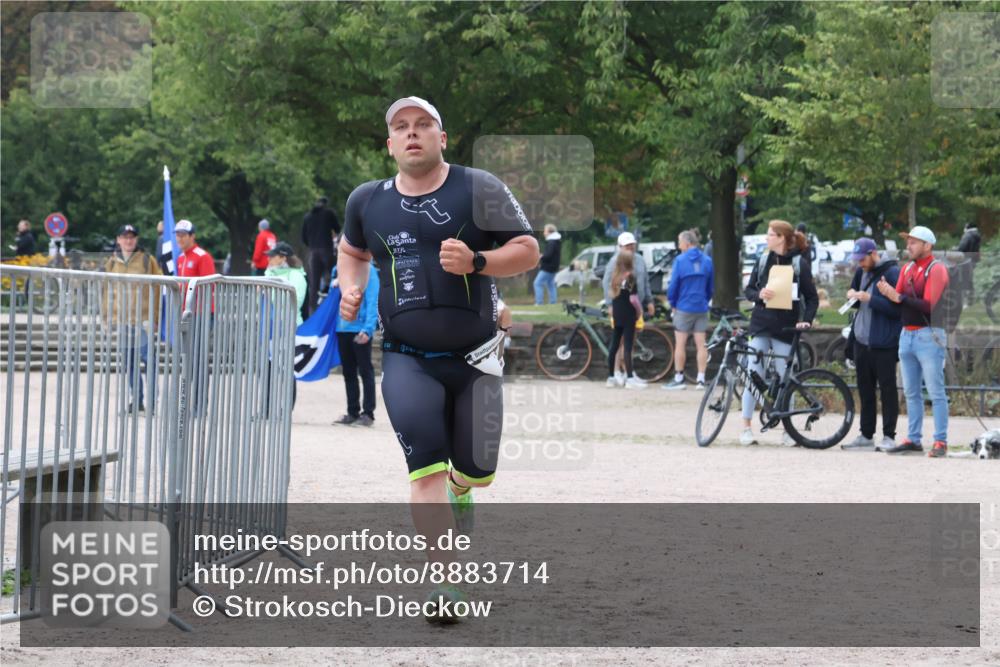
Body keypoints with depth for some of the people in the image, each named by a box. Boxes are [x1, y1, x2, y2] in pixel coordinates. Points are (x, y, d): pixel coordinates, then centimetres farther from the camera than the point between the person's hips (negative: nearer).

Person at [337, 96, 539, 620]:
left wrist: (476, 261, -22)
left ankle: (460, 490, 51)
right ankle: (445, 584, -18)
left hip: (473, 358, 0)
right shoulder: (367, 201, 6)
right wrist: (351, 289, 5)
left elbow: (527, 250, -4)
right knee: (426, 470, -18)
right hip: (407, 358, 0)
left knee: (477, 471, 12)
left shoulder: (479, 189, -4)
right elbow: (353, 251, 26)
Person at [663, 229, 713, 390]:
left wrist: (672, 303, 6)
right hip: (701, 308, 4)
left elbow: (673, 285, -9)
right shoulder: (707, 261, 2)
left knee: (680, 344, 4)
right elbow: (711, 287, 6)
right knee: (701, 344, 6)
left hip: (684, 308, -4)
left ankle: (678, 378, 7)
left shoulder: (680, 260, -10)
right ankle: (701, 379, 5)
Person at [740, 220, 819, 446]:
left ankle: (787, 429, 12)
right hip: (761, 325, 3)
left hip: (785, 328, -3)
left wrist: (806, 320, -14)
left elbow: (812, 298, 1)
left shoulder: (799, 263, -1)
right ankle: (746, 427, -1)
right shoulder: (763, 260, 9)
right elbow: (748, 290, 11)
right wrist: (759, 295, -11)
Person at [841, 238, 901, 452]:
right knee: (865, 391, 11)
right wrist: (853, 296, 3)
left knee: (887, 390, -1)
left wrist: (870, 299, -21)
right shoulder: (861, 272, 13)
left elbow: (897, 308, -17)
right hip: (861, 342, 8)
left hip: (883, 344, -8)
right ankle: (866, 436, 18)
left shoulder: (892, 273, -11)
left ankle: (889, 436, 3)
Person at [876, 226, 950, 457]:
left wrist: (899, 297, -21)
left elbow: (929, 305, -18)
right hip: (907, 334, 8)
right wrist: (887, 292, -11)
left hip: (928, 336, -8)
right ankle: (913, 439, 16)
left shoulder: (936, 269, -8)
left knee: (936, 392, -7)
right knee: (911, 392, 10)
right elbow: (899, 300, 10)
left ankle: (940, 442, -7)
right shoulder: (907, 268, 14)